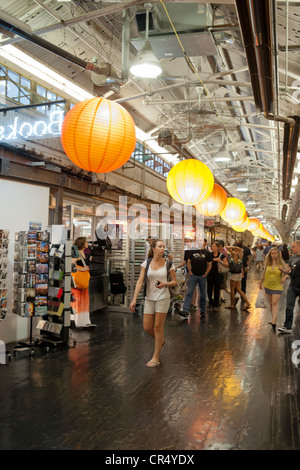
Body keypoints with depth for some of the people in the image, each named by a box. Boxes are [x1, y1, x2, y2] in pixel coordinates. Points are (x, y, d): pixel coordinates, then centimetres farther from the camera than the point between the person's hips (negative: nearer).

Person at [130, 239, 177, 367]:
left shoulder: (168, 264, -2)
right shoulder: (146, 264, -1)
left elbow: (175, 282, 4)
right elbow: (140, 281, -6)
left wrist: (165, 284, -16)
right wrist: (134, 299, -14)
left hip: (163, 298, -2)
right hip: (149, 298, 2)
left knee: (158, 327, 0)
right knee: (147, 328, 4)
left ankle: (156, 358, 13)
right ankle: (161, 340, 37)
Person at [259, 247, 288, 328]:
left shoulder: (282, 263, -6)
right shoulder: (267, 263, 4)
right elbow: (264, 273, 15)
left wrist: (284, 277, -24)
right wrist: (261, 282, 22)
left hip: (277, 286, -4)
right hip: (268, 285, 4)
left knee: (275, 303, -12)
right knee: (271, 303, 11)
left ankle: (274, 321, -17)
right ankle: (274, 319, 22)